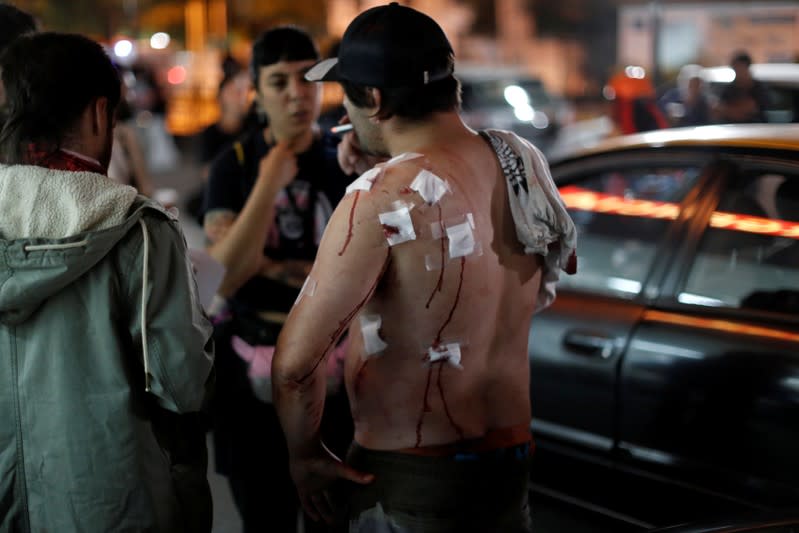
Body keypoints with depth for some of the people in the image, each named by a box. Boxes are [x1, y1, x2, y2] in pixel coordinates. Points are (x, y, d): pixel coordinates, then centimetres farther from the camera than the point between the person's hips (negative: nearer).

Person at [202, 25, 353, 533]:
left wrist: (273, 266, -16)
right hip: (254, 370, 0)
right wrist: (271, 182, -19)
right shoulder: (234, 164, -3)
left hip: (337, 370, 0)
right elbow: (223, 278, -14)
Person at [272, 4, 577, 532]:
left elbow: (295, 362, -24)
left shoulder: (380, 200, -24)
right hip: (511, 461, 7)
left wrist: (305, 453, -4)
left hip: (408, 480, -6)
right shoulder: (523, 159, -4)